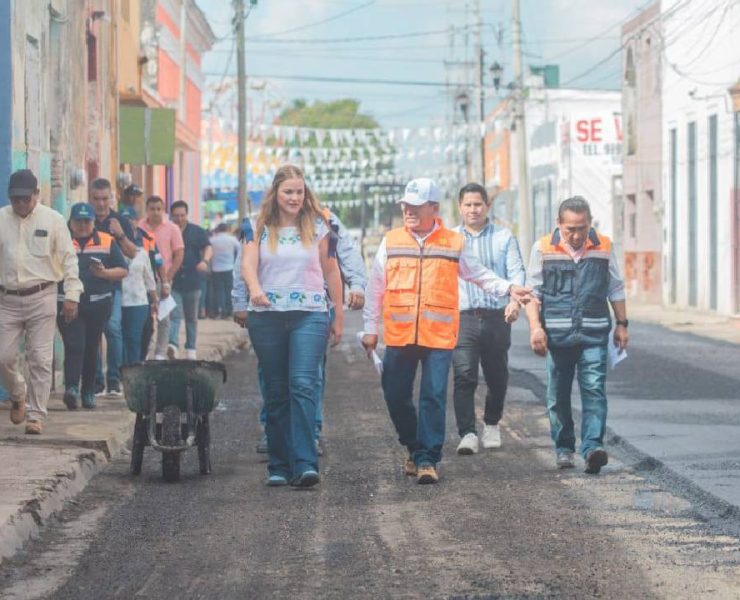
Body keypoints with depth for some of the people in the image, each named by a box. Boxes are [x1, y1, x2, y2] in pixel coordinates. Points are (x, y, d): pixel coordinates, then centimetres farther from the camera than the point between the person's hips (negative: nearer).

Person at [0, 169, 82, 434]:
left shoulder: (53, 220, -1)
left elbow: (69, 258, 1)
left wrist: (72, 294, -5)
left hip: (41, 297, -2)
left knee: (40, 359, -3)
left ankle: (36, 416, 4)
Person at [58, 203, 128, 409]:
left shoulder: (107, 242, 9)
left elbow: (123, 270, 9)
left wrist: (104, 273, -9)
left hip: (98, 305, 2)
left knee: (91, 348, 9)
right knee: (74, 346, -14)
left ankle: (88, 391, 19)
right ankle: (71, 387, -23)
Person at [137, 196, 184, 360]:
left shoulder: (172, 229, 3)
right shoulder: (138, 227, 4)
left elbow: (179, 255, 3)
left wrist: (167, 279, -4)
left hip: (163, 279, 0)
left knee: (163, 318, 1)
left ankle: (160, 353, 6)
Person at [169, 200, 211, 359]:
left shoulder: (197, 232, 6)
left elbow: (208, 248, -5)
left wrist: (205, 260, -27)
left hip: (192, 282, 2)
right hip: (173, 282, -2)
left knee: (191, 318, 11)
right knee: (175, 315, -16)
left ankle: (191, 349, 20)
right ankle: (173, 345, -28)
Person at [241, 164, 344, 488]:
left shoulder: (318, 227, 7)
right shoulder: (261, 229, 6)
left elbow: (331, 271, 12)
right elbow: (248, 262, -8)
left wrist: (339, 316, 13)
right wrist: (254, 289, -30)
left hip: (310, 315, -1)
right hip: (267, 317, 1)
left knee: (303, 385, -16)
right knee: (276, 392, 5)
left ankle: (305, 464, -22)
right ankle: (279, 466, 11)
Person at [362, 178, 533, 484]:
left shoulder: (454, 243, 6)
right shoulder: (391, 242, 8)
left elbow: (478, 274, 17)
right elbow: (376, 288, 12)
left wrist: (508, 288, 2)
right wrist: (370, 328, 10)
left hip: (439, 335, -2)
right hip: (399, 335, 2)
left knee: (434, 396, -6)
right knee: (396, 395, 6)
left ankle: (427, 458, -2)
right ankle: (414, 447, 26)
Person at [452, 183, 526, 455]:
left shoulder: (504, 237, 8)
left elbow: (517, 272, 0)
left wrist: (515, 300, -18)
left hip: (497, 317, 0)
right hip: (463, 318, 0)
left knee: (497, 377, 9)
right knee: (464, 376, -14)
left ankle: (492, 425, 32)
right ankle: (467, 434, -17)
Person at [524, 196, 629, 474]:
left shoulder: (604, 247, 6)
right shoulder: (544, 248, 2)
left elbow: (616, 288, 15)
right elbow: (533, 290, 3)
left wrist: (622, 324, 13)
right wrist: (535, 327, -7)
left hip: (594, 334, 0)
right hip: (558, 334, 0)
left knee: (594, 389, -11)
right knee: (558, 395, 6)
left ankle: (593, 447, -17)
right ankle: (563, 448, 18)